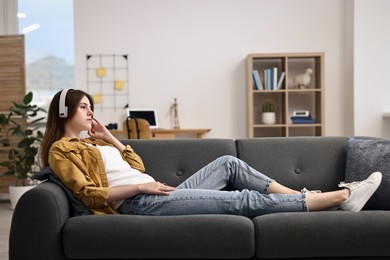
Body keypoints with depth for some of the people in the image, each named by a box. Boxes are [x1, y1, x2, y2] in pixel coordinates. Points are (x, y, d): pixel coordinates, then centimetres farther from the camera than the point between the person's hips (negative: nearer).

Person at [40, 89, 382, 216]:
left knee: (228, 162, 6)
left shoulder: (91, 141, 26)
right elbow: (88, 193, -13)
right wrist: (139, 185, -17)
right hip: (139, 203, -9)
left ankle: (299, 196, 6)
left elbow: (136, 165, 23)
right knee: (244, 200, -13)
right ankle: (340, 197, -10)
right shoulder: (61, 149, 1)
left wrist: (109, 138, 17)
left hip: (156, 195, 9)